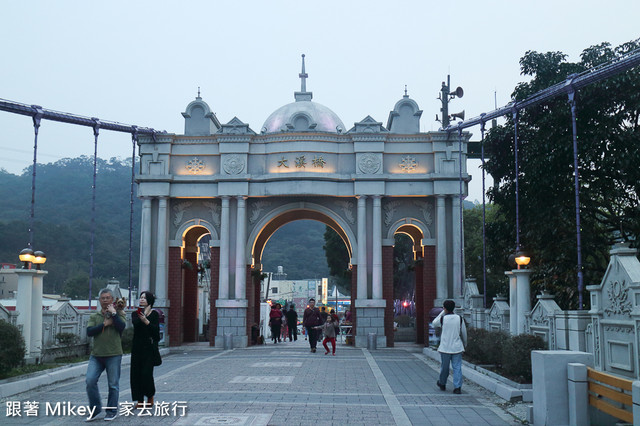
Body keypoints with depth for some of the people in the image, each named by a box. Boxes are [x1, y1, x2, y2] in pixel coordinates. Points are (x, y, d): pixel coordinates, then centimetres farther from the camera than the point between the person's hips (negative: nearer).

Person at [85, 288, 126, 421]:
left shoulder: (118, 314, 5)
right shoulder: (94, 317, 13)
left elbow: (121, 326, -15)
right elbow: (89, 332, -3)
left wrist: (113, 313, -12)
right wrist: (104, 324, -9)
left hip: (113, 355, -2)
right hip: (96, 355, 3)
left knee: (113, 384, 3)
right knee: (90, 381, -9)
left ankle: (112, 411, 17)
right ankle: (95, 409, 8)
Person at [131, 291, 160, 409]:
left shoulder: (154, 314, 1)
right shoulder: (135, 313, 10)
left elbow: (156, 330, -11)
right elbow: (135, 323, -11)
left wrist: (146, 321, -23)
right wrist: (145, 312, -15)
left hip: (148, 347, -3)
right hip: (137, 346, 4)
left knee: (146, 373, -8)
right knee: (136, 373, 1)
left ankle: (150, 396, 14)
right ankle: (140, 400, 10)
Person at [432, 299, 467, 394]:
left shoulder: (442, 319, -7)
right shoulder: (459, 319, 0)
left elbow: (434, 324, 14)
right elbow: (464, 333, 7)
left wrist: (442, 313, 12)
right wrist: (464, 344, 22)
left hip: (445, 347, -1)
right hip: (457, 347, 1)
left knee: (444, 367, 12)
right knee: (457, 367, 2)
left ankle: (442, 384, 31)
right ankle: (457, 387, -4)